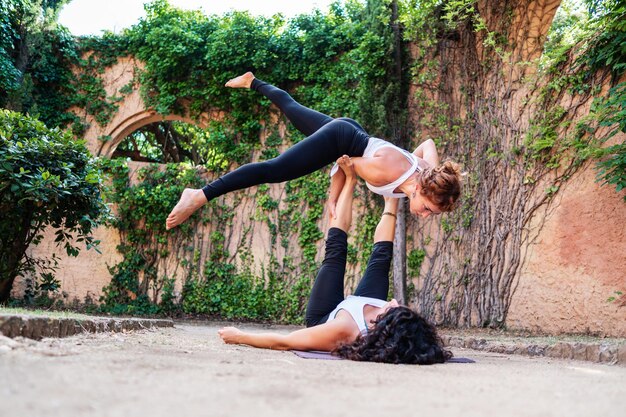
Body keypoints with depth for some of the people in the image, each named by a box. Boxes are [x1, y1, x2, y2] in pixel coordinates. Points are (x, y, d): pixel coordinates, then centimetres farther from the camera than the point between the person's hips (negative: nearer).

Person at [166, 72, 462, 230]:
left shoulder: (431, 174, -18)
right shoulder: (387, 171, -38)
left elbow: (428, 143, 4)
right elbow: (344, 164, -22)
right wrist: (333, 199, -12)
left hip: (352, 134, 7)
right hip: (340, 138, -7)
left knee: (291, 108, 28)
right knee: (274, 170, -14)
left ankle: (253, 83, 52)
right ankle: (200, 195, -16)